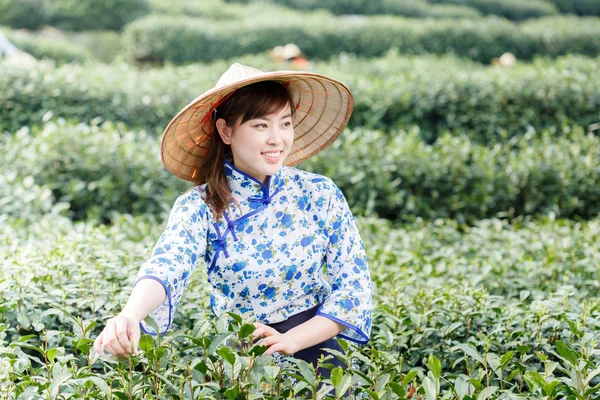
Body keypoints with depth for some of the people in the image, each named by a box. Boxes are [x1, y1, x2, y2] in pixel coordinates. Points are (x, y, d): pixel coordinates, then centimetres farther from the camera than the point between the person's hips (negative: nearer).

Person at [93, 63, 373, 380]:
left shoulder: (321, 195, -1)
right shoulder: (197, 208, -5)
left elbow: (353, 284, 0)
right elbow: (166, 266, -24)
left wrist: (291, 340, -14)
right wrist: (131, 315, -46)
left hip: (312, 346, 1)